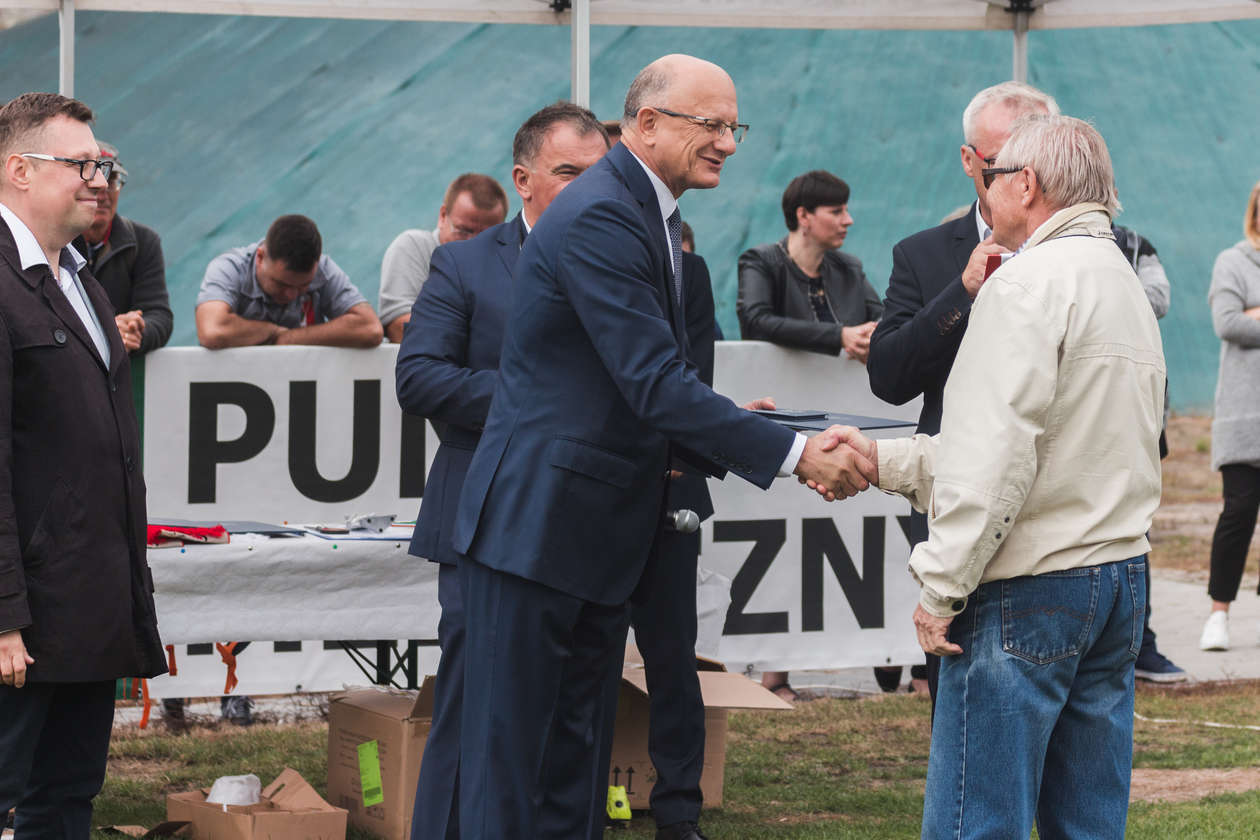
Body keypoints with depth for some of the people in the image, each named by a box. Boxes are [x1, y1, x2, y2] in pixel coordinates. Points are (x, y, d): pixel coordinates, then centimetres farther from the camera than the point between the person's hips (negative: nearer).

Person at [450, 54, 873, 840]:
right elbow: (655, 384, -25)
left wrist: (721, 428, 3)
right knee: (511, 754, -5)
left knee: (578, 760, 13)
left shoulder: (651, 216, 14)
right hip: (537, 523, -10)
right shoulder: (599, 218, -19)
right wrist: (795, 452, -24)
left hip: (599, 533, 10)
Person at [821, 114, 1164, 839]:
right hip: (1122, 576, 9)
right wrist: (887, 460, 21)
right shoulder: (1126, 283, 18)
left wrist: (941, 587, -14)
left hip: (1029, 588, -9)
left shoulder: (1029, 283, -11)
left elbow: (999, 455, -19)